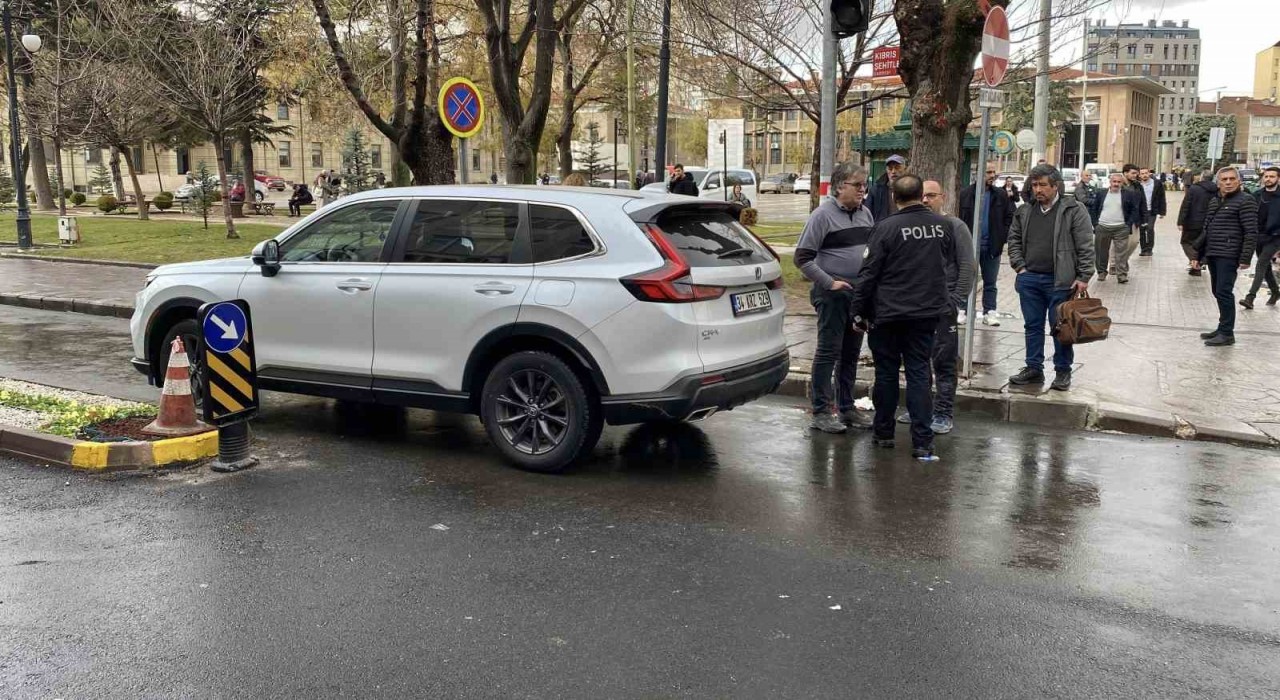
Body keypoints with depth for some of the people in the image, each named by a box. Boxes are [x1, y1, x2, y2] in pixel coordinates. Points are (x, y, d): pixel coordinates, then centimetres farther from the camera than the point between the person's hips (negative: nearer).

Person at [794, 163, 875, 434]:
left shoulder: (865, 213, 10)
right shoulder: (824, 214, -10)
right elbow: (803, 257, -13)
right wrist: (829, 282, -16)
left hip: (860, 293, 7)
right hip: (833, 295, -7)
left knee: (851, 352, 13)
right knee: (828, 351, -2)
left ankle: (846, 407, 25)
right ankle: (821, 412, 5)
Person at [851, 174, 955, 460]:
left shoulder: (887, 228, -13)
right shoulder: (943, 225, 0)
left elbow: (869, 273, -10)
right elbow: (950, 264, 15)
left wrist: (859, 312, -3)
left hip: (888, 313, -3)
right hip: (927, 311, 3)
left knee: (886, 373, 10)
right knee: (919, 372, 6)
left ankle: (884, 433, 21)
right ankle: (922, 441, 1)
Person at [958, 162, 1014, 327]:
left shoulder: (1000, 196, 3)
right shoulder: (965, 194, -3)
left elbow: (1010, 218, 3)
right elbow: (959, 219, -3)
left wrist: (1003, 239, -6)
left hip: (992, 246, 2)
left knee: (990, 283, 8)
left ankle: (989, 312, 13)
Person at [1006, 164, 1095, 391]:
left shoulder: (1074, 211, -5)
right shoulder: (1025, 212, 10)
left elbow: (1086, 247, -6)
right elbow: (1014, 240, 18)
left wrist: (1083, 277, -10)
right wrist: (1020, 267, 6)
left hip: (1060, 281, -5)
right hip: (1029, 279, 5)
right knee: (1032, 326, 11)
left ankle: (1063, 372, 13)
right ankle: (1034, 368, 21)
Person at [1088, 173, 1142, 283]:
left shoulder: (1129, 194, 3)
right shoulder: (1101, 193, 7)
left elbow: (1135, 210, 6)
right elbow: (1093, 209, 11)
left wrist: (1129, 224, -4)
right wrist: (1095, 223, 1)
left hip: (1121, 228, -2)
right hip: (1102, 228, 2)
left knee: (1122, 253, -5)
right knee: (1101, 252, 7)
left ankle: (1122, 275, -3)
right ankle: (1101, 272, 21)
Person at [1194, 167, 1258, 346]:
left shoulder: (1245, 201, -6)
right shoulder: (1214, 202, 17)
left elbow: (1251, 232, -12)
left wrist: (1245, 258, -19)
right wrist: (1199, 255, 20)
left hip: (1229, 256, -8)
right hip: (1212, 256, 8)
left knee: (1224, 292, -9)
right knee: (1218, 293, 12)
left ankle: (1227, 333, -4)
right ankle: (1223, 328, 21)